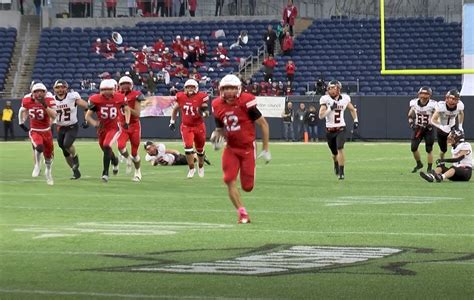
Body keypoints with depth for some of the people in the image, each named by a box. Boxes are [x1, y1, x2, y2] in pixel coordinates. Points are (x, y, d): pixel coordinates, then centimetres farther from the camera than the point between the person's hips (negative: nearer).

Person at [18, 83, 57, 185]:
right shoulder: (27, 100, -11)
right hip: (34, 131, -1)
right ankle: (37, 165, -1)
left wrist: (45, 105, -35)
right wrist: (21, 123, 14)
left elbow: (54, 116, -25)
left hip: (46, 131, 1)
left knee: (49, 154, 13)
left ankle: (48, 172, 43)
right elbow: (22, 110, 11)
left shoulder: (49, 100, -16)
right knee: (39, 147, -30)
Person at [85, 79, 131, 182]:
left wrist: (127, 122, -4)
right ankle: (115, 161, 54)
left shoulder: (119, 98, -10)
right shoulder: (96, 100, -13)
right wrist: (95, 123, -28)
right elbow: (88, 116, -9)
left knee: (106, 146, -23)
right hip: (102, 128, 3)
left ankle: (105, 173, -16)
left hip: (114, 127, -3)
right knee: (106, 149, 17)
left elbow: (127, 109, 10)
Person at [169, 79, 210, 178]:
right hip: (186, 126, 0)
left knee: (200, 149, 14)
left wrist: (203, 113, -28)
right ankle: (191, 169, -3)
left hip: (199, 126, 0)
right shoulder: (181, 97, -5)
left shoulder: (201, 97, -12)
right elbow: (175, 109, 14)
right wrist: (172, 121, 13)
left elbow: (207, 114, -6)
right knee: (188, 147, -17)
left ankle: (201, 167, 40)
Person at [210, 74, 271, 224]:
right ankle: (242, 213, -4)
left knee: (247, 186, -1)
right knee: (229, 180, -14)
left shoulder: (246, 102, -16)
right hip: (231, 148, 3)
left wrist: (265, 149, -7)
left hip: (248, 148, -3)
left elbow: (263, 124, -9)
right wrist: (217, 134, -11)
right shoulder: (218, 106, -1)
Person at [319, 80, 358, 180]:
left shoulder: (344, 99, -2)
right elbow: (321, 115, -15)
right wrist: (330, 108, -25)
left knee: (340, 149, -20)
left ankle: (341, 172, -14)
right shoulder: (326, 99, -9)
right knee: (334, 153, 13)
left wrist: (356, 120, 10)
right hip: (330, 130, 1)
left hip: (341, 129, 0)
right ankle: (336, 163, 47)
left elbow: (352, 109, 17)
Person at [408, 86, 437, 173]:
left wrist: (431, 125, -20)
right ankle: (419, 164, 23)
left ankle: (429, 168, 10)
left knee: (429, 149, -1)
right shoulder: (414, 103, -7)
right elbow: (410, 115, 10)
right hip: (418, 129, 3)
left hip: (428, 130, -3)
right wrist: (411, 122, -5)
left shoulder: (432, 105, -17)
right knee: (413, 148, -1)